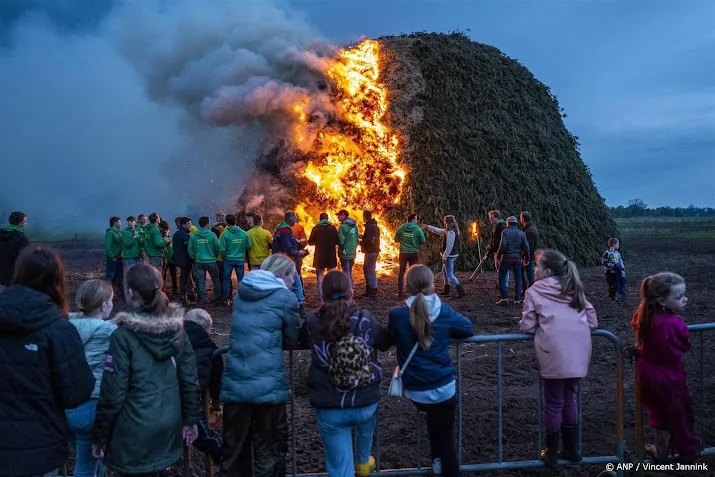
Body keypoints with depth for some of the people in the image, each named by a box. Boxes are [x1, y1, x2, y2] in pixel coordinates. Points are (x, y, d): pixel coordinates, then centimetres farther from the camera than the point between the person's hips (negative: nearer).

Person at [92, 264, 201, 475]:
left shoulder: (123, 335, -17)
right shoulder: (176, 328, -3)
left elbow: (113, 392, -15)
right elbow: (190, 378, 1)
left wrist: (99, 437, -4)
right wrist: (190, 420, 12)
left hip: (136, 430, -5)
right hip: (169, 425, 5)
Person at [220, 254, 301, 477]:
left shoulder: (242, 292, 13)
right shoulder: (285, 297, -4)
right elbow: (292, 340, 6)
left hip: (235, 383, 5)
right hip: (268, 386, -5)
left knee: (235, 447, 17)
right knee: (270, 449, 8)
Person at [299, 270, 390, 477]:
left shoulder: (313, 322, -7)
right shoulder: (366, 320, -8)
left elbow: (303, 341, 15)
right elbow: (386, 342, 11)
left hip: (329, 408, -2)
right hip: (366, 402, 2)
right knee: (366, 414, 37)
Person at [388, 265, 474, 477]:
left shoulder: (397, 314, -15)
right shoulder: (444, 311, -11)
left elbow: (391, 340, 4)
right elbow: (468, 329, 6)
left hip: (415, 391, 1)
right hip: (443, 387, -1)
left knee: (433, 415, 33)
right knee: (446, 438, 13)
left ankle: (437, 459, 41)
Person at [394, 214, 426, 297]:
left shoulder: (401, 228, -3)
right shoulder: (418, 229, -9)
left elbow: (396, 239, 6)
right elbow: (423, 241, -4)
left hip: (403, 253, 2)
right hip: (413, 253, -2)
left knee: (401, 272, 9)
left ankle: (400, 292, 9)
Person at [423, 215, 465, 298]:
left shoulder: (450, 233, -21)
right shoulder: (447, 231, 10)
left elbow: (449, 247, -24)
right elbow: (439, 231, 28)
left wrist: (444, 257, -18)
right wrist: (429, 227, 36)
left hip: (450, 256, -10)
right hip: (450, 256, 10)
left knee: (450, 274, -7)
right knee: (444, 272, 20)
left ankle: (461, 291, -9)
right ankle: (446, 291, 28)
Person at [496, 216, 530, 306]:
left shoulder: (505, 232, -4)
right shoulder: (521, 233, 5)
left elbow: (503, 245, -15)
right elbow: (526, 247, 0)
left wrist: (498, 255, -5)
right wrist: (527, 258, 10)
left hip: (506, 258, -3)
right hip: (518, 259, 3)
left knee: (502, 277, 6)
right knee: (518, 279, 8)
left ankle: (504, 298, 0)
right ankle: (517, 300, 8)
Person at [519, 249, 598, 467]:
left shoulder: (534, 291, 3)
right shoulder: (574, 288, 17)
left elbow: (527, 327, 1)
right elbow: (593, 322, 15)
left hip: (555, 355, -5)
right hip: (579, 354, 5)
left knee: (553, 404, 8)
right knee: (569, 399, 20)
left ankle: (551, 454, 20)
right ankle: (572, 450, 31)